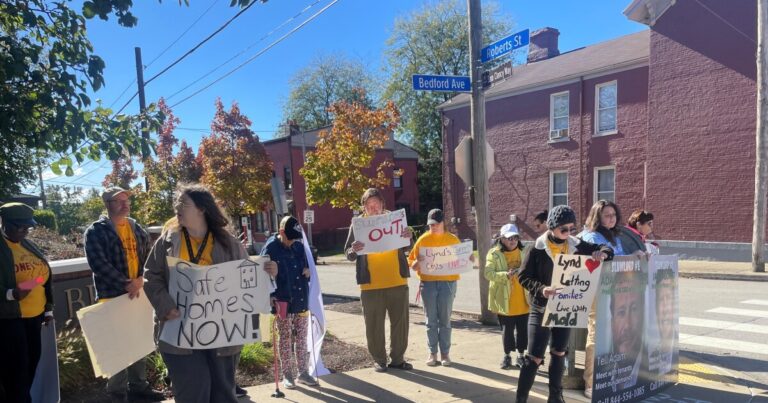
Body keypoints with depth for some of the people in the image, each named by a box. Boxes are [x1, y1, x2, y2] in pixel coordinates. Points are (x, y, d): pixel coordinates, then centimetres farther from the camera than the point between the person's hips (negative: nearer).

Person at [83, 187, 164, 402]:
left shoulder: (137, 229, 11)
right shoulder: (96, 231, -6)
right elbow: (99, 264, -15)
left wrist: (141, 280, -10)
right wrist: (126, 284, -19)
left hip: (139, 293, 5)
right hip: (112, 295, -5)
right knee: (117, 343, 2)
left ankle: (138, 385, 27)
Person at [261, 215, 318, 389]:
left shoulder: (299, 246, 6)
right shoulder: (270, 249, -10)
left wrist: (307, 270, 0)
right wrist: (272, 297, -17)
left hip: (301, 301, 5)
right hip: (283, 304, -5)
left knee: (301, 339, 12)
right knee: (285, 340, 8)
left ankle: (303, 372, 24)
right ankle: (287, 375, 20)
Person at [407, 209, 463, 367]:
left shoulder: (453, 239, 4)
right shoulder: (423, 239, 3)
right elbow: (412, 260, 3)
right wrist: (415, 264, -18)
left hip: (447, 283, 0)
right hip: (428, 283, 0)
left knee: (445, 320, 5)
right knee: (431, 320, 5)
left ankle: (445, 353, 14)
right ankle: (432, 353, 15)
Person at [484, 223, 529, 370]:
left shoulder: (522, 252, 6)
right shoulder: (494, 253, -7)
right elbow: (488, 273, -16)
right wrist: (506, 275, -28)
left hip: (522, 300, 3)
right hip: (505, 301, -3)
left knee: (523, 329, 10)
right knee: (507, 329, 7)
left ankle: (521, 356, 26)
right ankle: (507, 356, 24)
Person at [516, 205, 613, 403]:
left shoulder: (575, 245, 0)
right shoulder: (538, 248, -13)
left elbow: (606, 249, 9)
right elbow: (524, 277, -11)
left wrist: (603, 253, -15)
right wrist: (541, 289, -29)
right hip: (542, 308, -5)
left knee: (559, 353, 17)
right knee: (535, 357, -4)